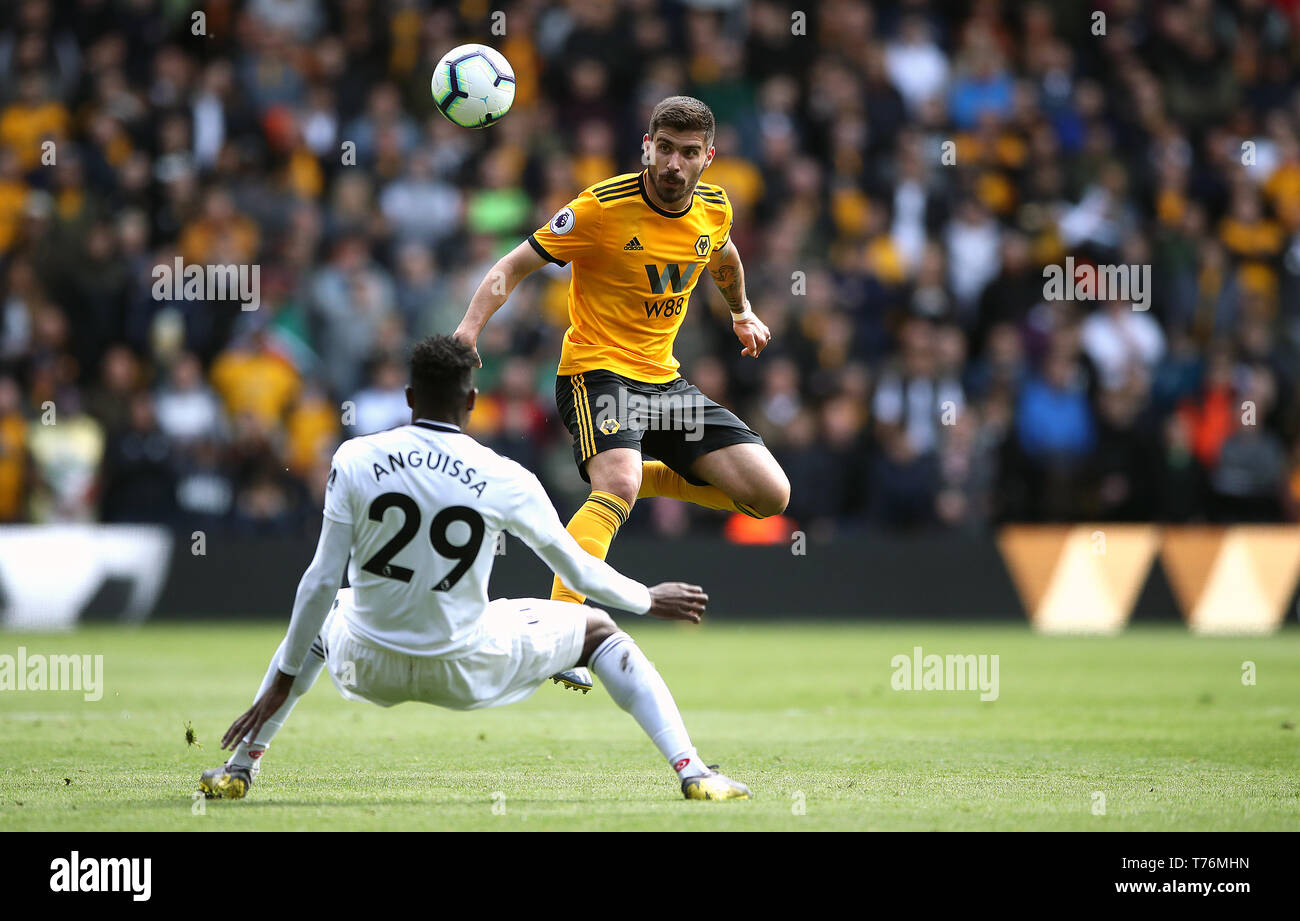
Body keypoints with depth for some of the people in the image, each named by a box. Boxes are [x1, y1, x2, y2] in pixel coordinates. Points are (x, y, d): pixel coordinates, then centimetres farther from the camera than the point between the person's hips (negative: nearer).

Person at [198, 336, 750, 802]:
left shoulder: (354, 460, -9)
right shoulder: (507, 482, -10)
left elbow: (322, 582, -8)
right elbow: (579, 573, 2)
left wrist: (283, 682, 1)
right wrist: (648, 600, 22)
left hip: (369, 668, 2)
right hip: (467, 672, -1)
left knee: (320, 612, 37)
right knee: (597, 629, 20)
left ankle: (239, 768, 33)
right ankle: (692, 772, 7)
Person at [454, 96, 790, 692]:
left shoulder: (713, 208, 1)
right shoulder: (603, 208, -16)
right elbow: (513, 267, -11)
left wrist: (741, 311, 42)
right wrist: (469, 329, -26)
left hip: (664, 377, 6)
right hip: (597, 369, -6)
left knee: (770, 496, -4)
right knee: (619, 485, -35)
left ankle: (642, 479, 17)